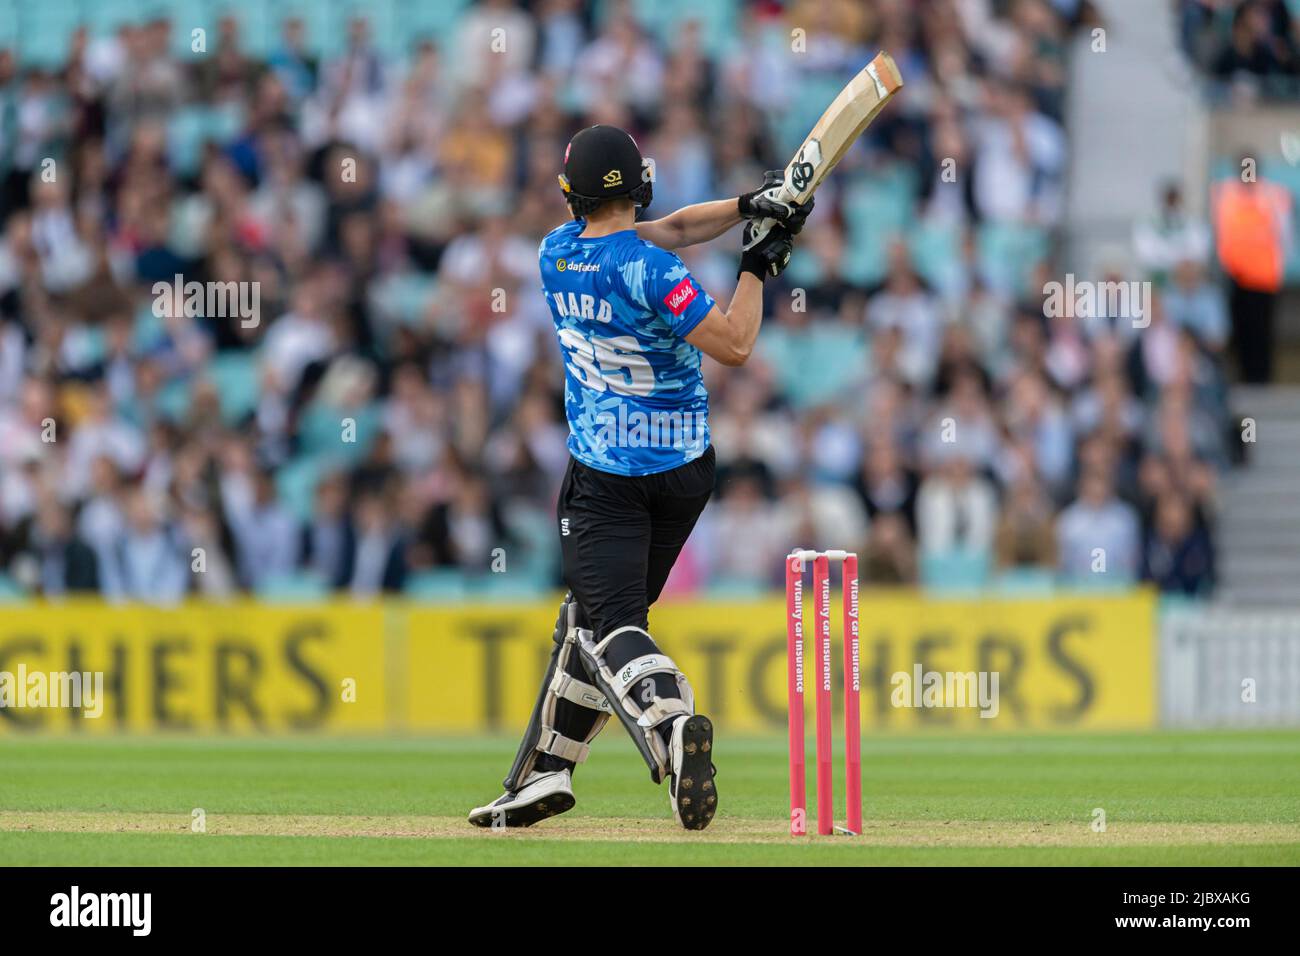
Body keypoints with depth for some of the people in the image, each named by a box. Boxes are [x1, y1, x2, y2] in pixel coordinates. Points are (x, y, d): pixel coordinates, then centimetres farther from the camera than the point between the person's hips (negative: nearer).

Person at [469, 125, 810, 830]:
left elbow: (671, 230, 9)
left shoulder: (556, 254, 0)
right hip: (682, 470, 0)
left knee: (612, 621, -11)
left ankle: (669, 719, -42)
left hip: (603, 476, 0)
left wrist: (748, 206, -1)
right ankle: (543, 774, 17)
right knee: (593, 613, 14)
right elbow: (734, 347, -20)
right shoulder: (648, 270, -16)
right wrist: (757, 265, -10)